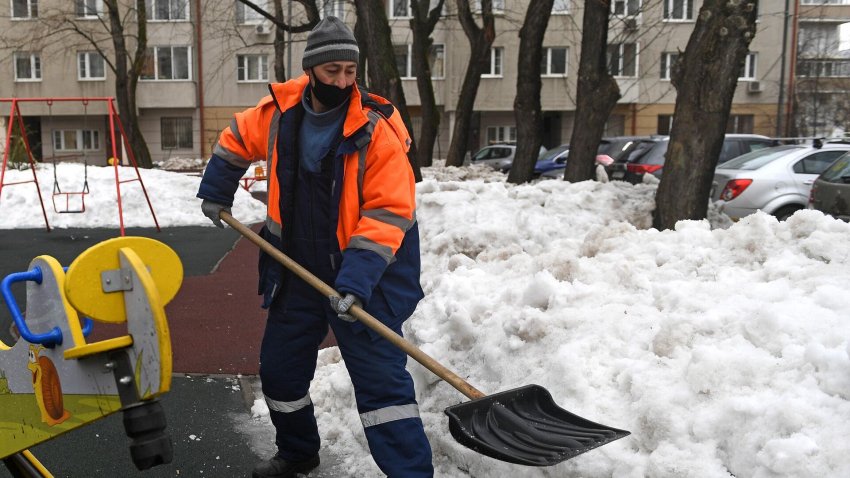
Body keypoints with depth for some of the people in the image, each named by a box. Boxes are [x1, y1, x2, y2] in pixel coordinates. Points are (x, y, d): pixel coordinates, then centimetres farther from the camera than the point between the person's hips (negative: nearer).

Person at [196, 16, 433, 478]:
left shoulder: (375, 129, -19)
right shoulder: (278, 112, -4)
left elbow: (389, 213, -22)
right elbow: (236, 139, 18)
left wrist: (356, 280, -30)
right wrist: (215, 193, 19)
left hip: (362, 275, -5)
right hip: (297, 271, 6)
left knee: (382, 379, -9)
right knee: (279, 367, 18)